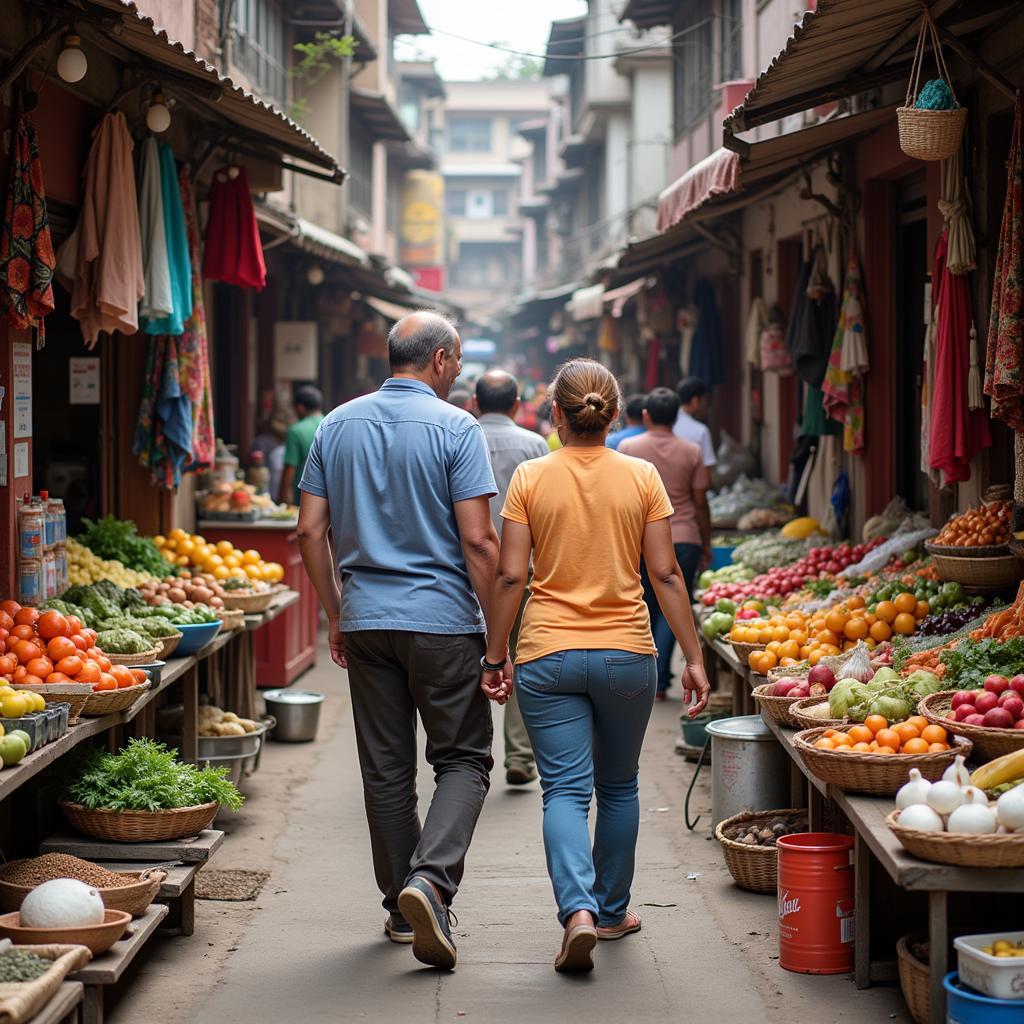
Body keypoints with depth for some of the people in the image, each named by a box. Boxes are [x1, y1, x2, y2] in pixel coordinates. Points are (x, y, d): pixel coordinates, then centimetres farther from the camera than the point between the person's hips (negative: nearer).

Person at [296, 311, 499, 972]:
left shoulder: (338, 426, 7)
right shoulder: (456, 428, -7)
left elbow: (311, 531, 6)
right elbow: (477, 540, -12)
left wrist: (336, 615, 16)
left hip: (366, 619, 4)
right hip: (444, 620, -4)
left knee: (386, 769, 11)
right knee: (464, 759, 5)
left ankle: (402, 908, 18)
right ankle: (431, 879, -16)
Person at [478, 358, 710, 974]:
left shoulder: (530, 478, -3)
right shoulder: (643, 478, -1)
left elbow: (510, 576, -4)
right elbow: (666, 576, -1)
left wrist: (496, 657, 5)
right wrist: (693, 657, 5)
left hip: (548, 655, -1)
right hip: (627, 652, 1)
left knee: (566, 790, -1)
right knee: (618, 787, 17)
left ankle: (578, 910, -20)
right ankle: (612, 911, 28)